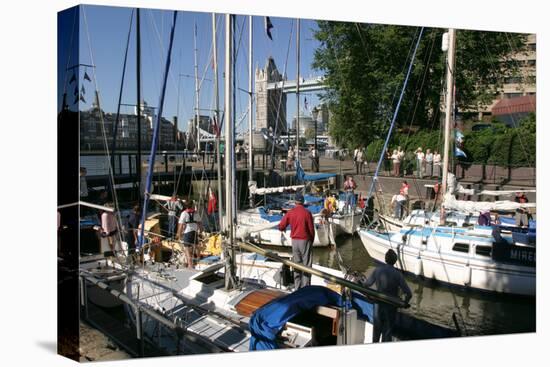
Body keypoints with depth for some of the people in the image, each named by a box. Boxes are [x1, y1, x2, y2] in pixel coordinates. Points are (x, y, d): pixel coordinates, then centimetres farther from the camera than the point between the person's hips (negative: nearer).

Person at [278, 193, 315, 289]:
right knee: (306, 264, 5)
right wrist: (312, 240, 8)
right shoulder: (307, 213, -10)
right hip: (305, 240, -3)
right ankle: (305, 287, 5)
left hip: (294, 240, 4)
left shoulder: (290, 212, -2)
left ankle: (297, 287, 19)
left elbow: (281, 226, -3)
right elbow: (311, 229, -8)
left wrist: (283, 229, 21)